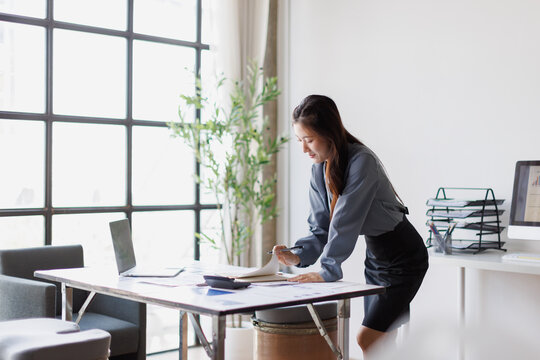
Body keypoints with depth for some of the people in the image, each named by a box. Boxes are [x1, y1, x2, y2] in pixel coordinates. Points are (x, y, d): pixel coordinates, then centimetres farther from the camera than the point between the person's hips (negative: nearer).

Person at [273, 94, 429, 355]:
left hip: (402, 258, -8)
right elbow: (320, 227, 0)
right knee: (381, 342, 11)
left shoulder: (361, 162, -25)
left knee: (367, 338, -14)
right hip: (374, 255, 8)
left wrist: (328, 270, -30)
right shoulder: (319, 169, -1)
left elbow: (346, 222, -30)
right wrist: (299, 256, -16)